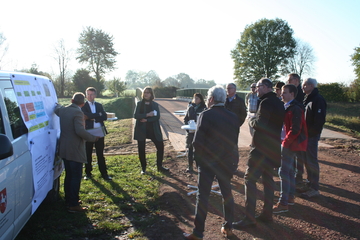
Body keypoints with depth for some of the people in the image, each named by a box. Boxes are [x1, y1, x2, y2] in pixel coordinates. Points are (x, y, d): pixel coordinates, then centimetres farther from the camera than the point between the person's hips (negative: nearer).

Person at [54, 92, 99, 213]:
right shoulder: (78, 113, -19)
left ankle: (69, 200, 31)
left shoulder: (63, 110, 6)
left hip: (64, 150, 9)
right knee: (76, 177, -1)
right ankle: (73, 205, 4)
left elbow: (57, 108, 31)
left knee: (69, 176, 19)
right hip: (75, 151, -9)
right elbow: (80, 131, -27)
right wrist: (93, 138, -16)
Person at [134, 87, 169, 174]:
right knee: (141, 149, 4)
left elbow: (157, 116, -6)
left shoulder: (155, 105, 5)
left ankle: (159, 166, 16)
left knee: (160, 146, -1)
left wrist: (147, 120, -17)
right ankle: (143, 168, 20)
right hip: (141, 129, -1)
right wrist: (147, 115, -18)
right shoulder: (139, 104, 4)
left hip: (153, 129, 1)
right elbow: (136, 115, -8)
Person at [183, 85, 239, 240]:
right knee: (227, 194, 18)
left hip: (207, 163, -4)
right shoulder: (233, 117, -2)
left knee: (203, 196, 5)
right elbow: (234, 143, 2)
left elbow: (197, 142, -17)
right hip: (226, 162, 5)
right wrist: (227, 154, 14)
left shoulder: (205, 115, -16)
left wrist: (200, 157, 1)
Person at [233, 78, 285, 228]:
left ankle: (249, 218, -6)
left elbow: (259, 125, -23)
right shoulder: (278, 103, 15)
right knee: (267, 178, 16)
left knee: (250, 178, -8)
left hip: (262, 147, -10)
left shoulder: (266, 102, -15)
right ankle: (267, 213, 24)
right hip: (273, 146, 10)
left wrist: (252, 120, -3)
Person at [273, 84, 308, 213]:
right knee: (289, 170, 17)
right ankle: (290, 197, 30)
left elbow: (295, 129, -24)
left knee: (283, 172, -8)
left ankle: (283, 203, -1)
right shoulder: (287, 107, 12)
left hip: (291, 144, -10)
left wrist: (285, 142, -18)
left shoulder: (295, 109, -19)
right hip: (290, 143, 10)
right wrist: (285, 141, 9)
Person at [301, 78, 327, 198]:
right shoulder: (307, 99, 14)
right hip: (305, 134, 9)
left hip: (312, 135, -9)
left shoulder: (318, 100, -15)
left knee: (311, 161, -3)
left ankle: (314, 189, 5)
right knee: (306, 160, 16)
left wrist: (311, 133, -20)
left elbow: (319, 120, -21)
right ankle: (310, 182, 29)